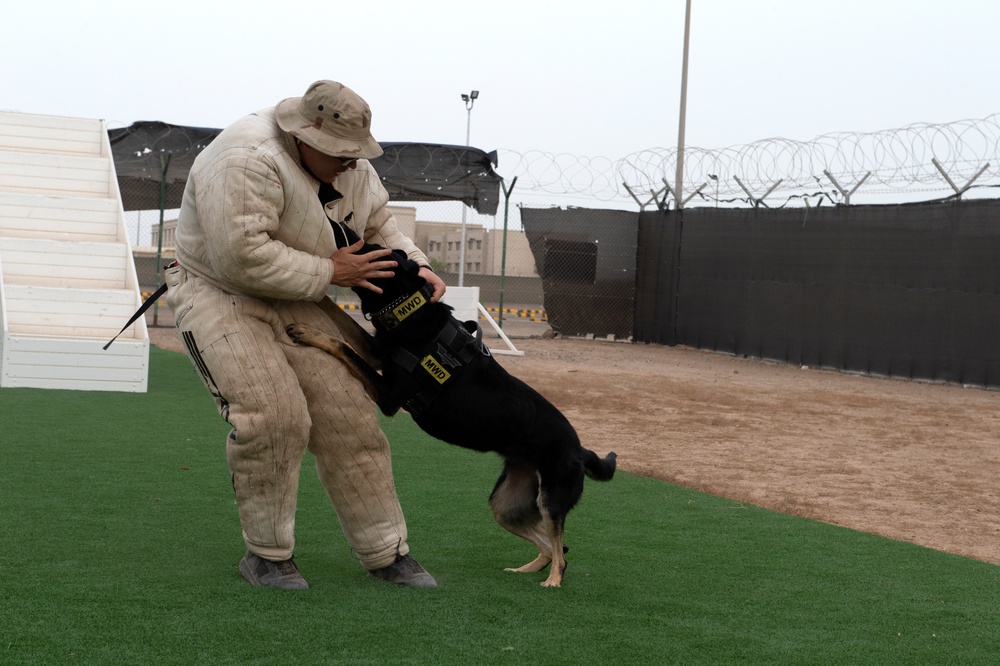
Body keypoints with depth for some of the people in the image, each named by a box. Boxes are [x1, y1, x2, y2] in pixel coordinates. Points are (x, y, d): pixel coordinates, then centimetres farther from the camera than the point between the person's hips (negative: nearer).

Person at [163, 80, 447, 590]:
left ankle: (386, 553, 6)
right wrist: (330, 272, -26)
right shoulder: (247, 161, -28)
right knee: (271, 414, -24)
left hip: (292, 301, 7)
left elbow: (379, 227, 17)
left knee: (346, 414, -3)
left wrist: (418, 267, -2)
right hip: (218, 294, -7)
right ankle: (266, 554, -6)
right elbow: (241, 257, -34)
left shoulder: (352, 169, 0)